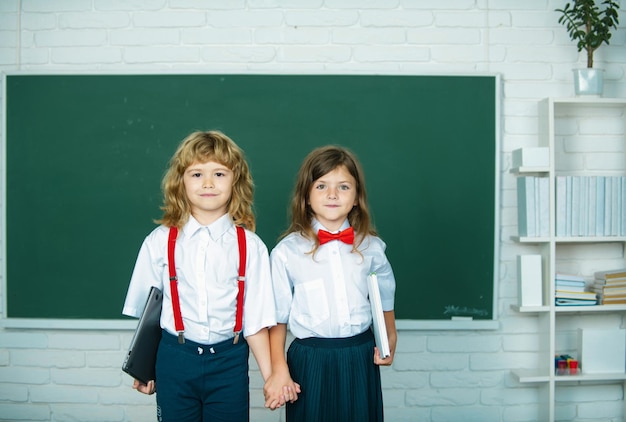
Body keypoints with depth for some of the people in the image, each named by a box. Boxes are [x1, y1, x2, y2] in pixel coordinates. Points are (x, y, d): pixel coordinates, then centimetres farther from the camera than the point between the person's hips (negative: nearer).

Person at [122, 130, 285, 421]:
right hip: (174, 361, 1)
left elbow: (255, 319, -4)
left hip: (229, 363, -1)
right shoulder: (159, 242, -3)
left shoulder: (250, 246, -7)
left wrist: (270, 377, -6)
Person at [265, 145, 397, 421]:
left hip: (361, 359, 3)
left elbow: (384, 297, 17)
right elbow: (277, 317, -4)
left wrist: (389, 340, 10)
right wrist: (279, 369, -7)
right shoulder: (287, 252, -9)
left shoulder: (371, 247, 1)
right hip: (311, 361, -2)